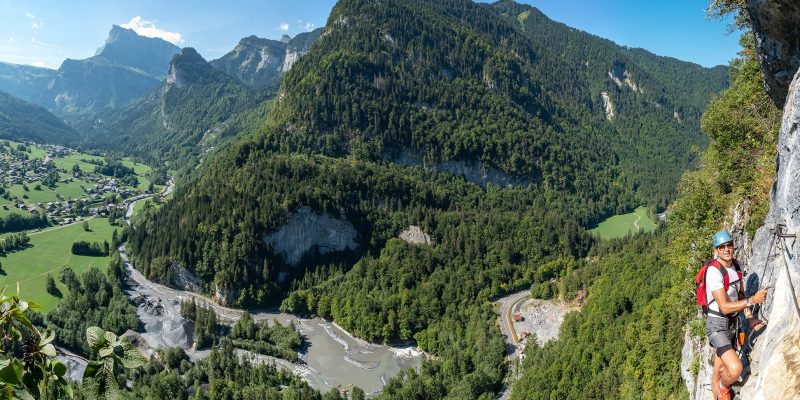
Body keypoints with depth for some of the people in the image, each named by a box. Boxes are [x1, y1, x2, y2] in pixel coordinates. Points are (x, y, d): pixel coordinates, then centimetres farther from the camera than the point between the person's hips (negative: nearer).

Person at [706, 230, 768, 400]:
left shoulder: (735, 266, 4)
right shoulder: (714, 271, -24)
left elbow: (741, 296, 16)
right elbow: (725, 307, -24)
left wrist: (749, 318, 5)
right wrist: (753, 300, -24)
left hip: (731, 324, 8)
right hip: (717, 326, -8)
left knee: (721, 369, 20)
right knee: (735, 370, -22)